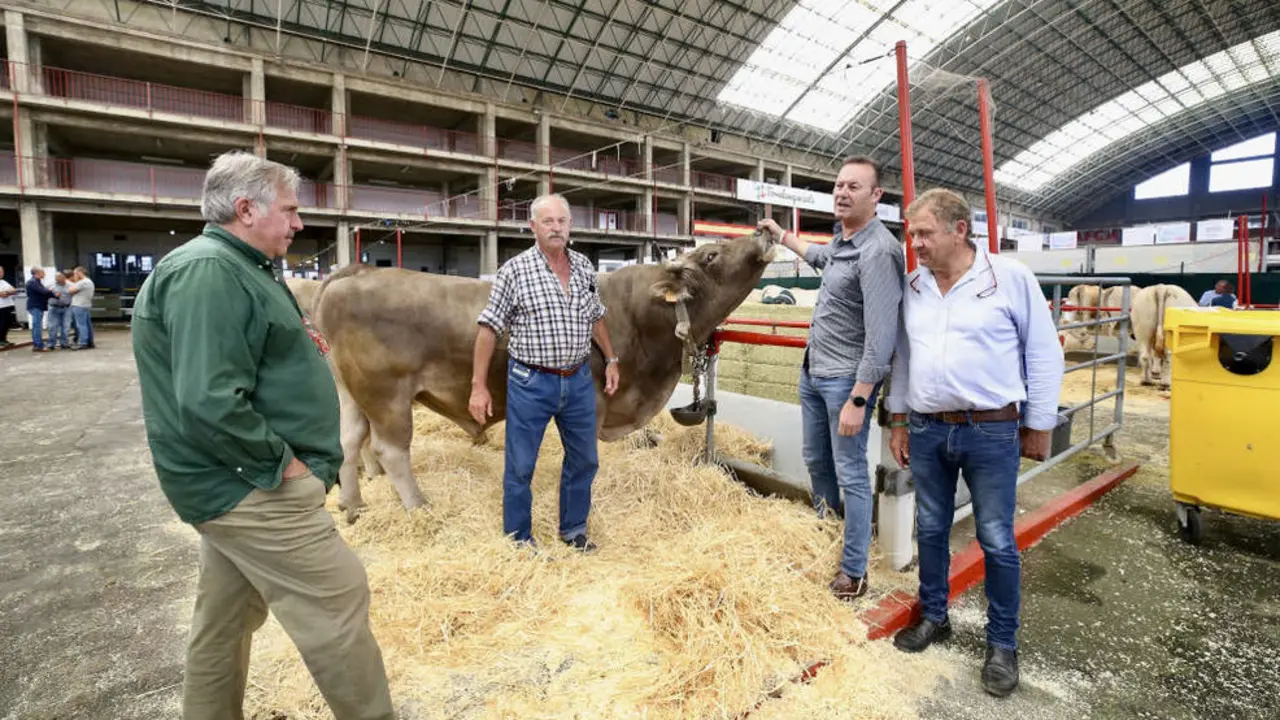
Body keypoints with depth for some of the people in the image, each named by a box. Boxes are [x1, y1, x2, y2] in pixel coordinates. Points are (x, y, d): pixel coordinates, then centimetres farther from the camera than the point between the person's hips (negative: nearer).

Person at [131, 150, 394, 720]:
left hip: (231, 482, 11)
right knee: (338, 602, -2)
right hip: (250, 485, -11)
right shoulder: (209, 273, -19)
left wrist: (294, 348, 7)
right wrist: (281, 461, -18)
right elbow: (209, 402, -28)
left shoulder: (232, 267, 15)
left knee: (226, 620, 21)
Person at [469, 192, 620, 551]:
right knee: (520, 467, 6)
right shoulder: (515, 270, -9)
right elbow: (489, 328, -8)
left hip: (579, 380, 5)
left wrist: (611, 360, 18)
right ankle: (519, 542, 27)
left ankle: (573, 531, 36)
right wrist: (479, 386, -11)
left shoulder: (584, 266, 5)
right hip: (530, 383, -4)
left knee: (584, 460, 15)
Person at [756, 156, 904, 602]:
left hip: (846, 378, -9)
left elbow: (881, 335, -24)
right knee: (816, 462, 20)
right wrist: (782, 235, 47)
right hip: (812, 371, 9)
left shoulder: (878, 251, -20)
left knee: (850, 474, 1)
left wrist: (858, 400, -25)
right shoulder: (841, 241, 8)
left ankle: (853, 573, 16)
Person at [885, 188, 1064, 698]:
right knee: (930, 530, 15)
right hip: (926, 430, 4)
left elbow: (1044, 353, -1)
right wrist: (898, 420, 12)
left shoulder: (1010, 278, -7)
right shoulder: (912, 286, 6)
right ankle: (934, 618, 35)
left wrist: (1039, 426, 0)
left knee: (996, 542, 7)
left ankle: (1002, 643, 26)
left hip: (991, 431, -4)